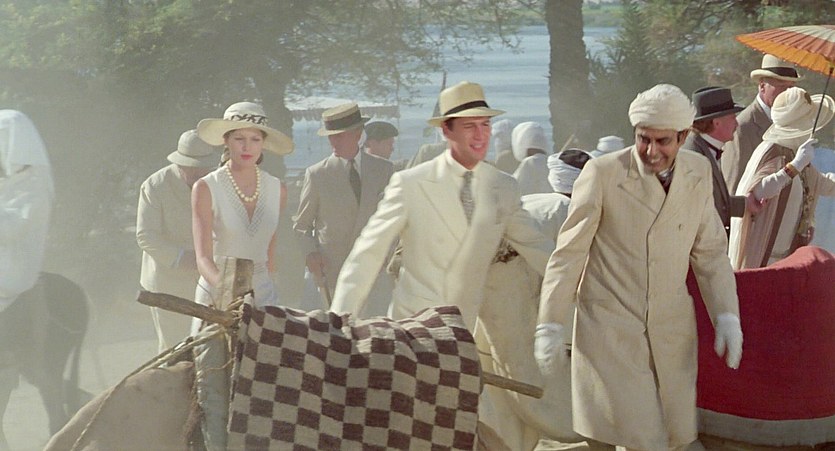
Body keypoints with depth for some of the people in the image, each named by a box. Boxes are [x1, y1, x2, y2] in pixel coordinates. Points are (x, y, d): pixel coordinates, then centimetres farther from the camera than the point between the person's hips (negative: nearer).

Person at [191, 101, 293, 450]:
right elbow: (203, 257, -17)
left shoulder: (276, 190, 5)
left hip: (263, 297, 3)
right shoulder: (206, 189, -7)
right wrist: (225, 290, -34)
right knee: (215, 398, -5)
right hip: (217, 299, -3)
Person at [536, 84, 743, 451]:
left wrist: (727, 317, 4)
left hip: (671, 332, 5)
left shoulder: (698, 173, 4)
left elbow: (710, 251, 12)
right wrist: (550, 325, -6)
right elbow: (568, 253, -5)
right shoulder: (602, 173, -10)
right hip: (610, 329, -5)